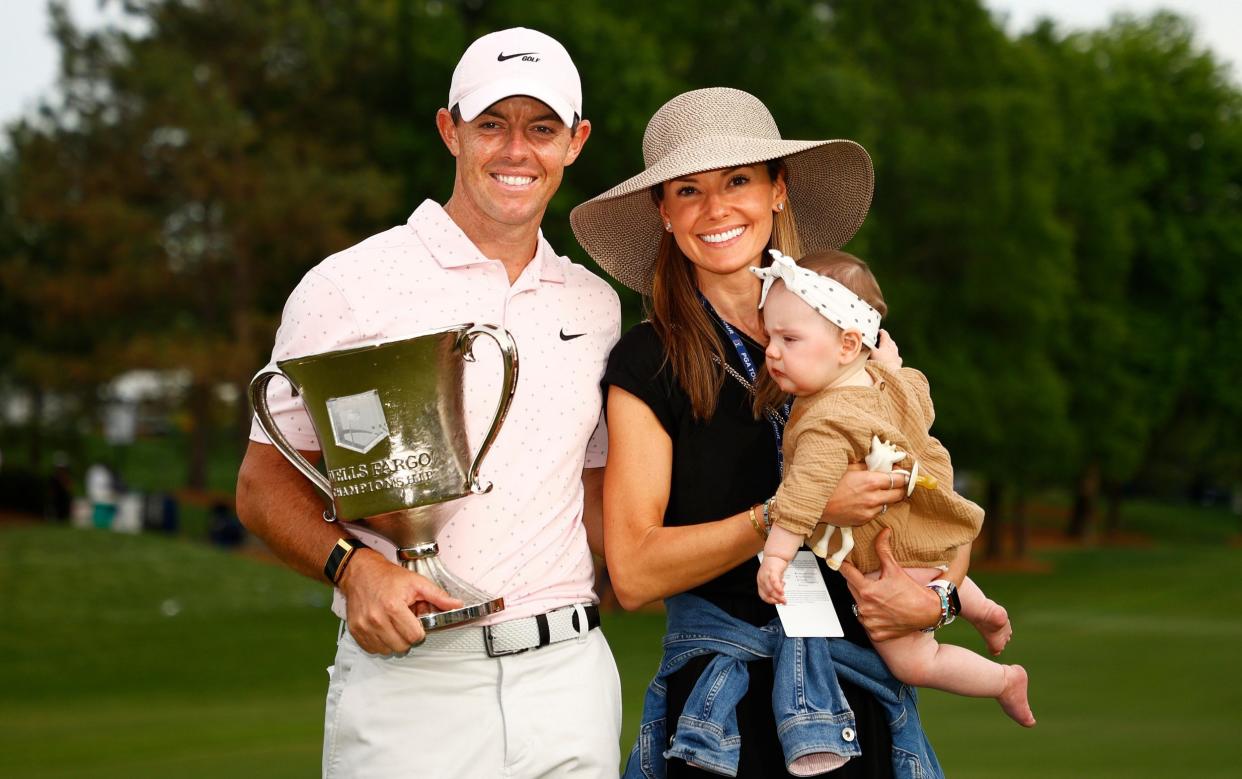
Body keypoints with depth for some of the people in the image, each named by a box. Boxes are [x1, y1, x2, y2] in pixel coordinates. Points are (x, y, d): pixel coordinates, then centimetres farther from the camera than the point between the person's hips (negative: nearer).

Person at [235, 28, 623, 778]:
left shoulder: (596, 305, 13)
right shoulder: (348, 287, -1)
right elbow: (265, 485, 0)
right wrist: (354, 566, -18)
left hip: (571, 679, 4)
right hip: (408, 681, -4)